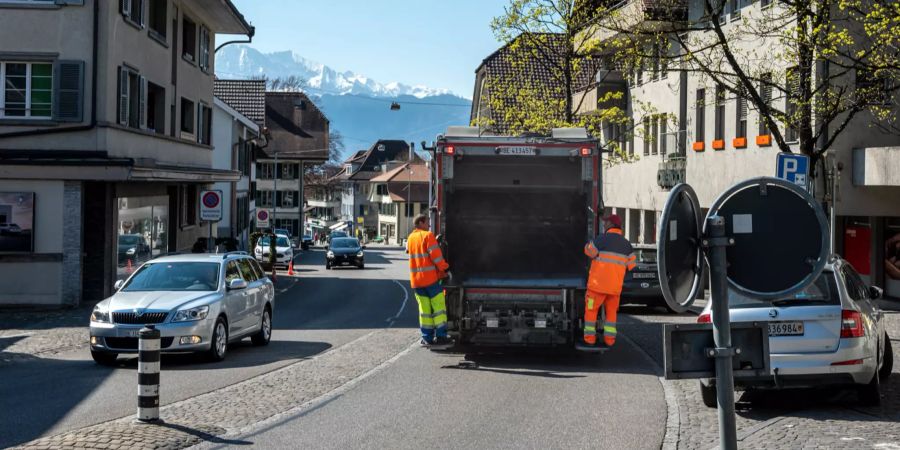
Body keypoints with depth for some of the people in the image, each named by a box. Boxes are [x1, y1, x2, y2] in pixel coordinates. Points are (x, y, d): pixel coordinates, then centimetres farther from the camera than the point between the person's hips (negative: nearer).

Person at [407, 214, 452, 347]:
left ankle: (427, 338, 9)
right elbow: (436, 255, -15)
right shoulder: (428, 235, -9)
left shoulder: (410, 238, 12)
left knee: (424, 308, 10)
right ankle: (440, 336, -3)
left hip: (416, 279, 6)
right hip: (430, 278, -6)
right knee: (439, 306, 0)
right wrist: (445, 269, -6)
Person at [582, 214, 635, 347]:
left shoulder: (603, 239, -11)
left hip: (598, 283, -5)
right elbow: (630, 265, 8)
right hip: (615, 286, 5)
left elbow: (589, 251, -1)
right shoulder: (626, 243, 7)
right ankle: (609, 338, 10)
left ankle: (590, 337, 7)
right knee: (611, 312, 17)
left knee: (591, 309, 9)